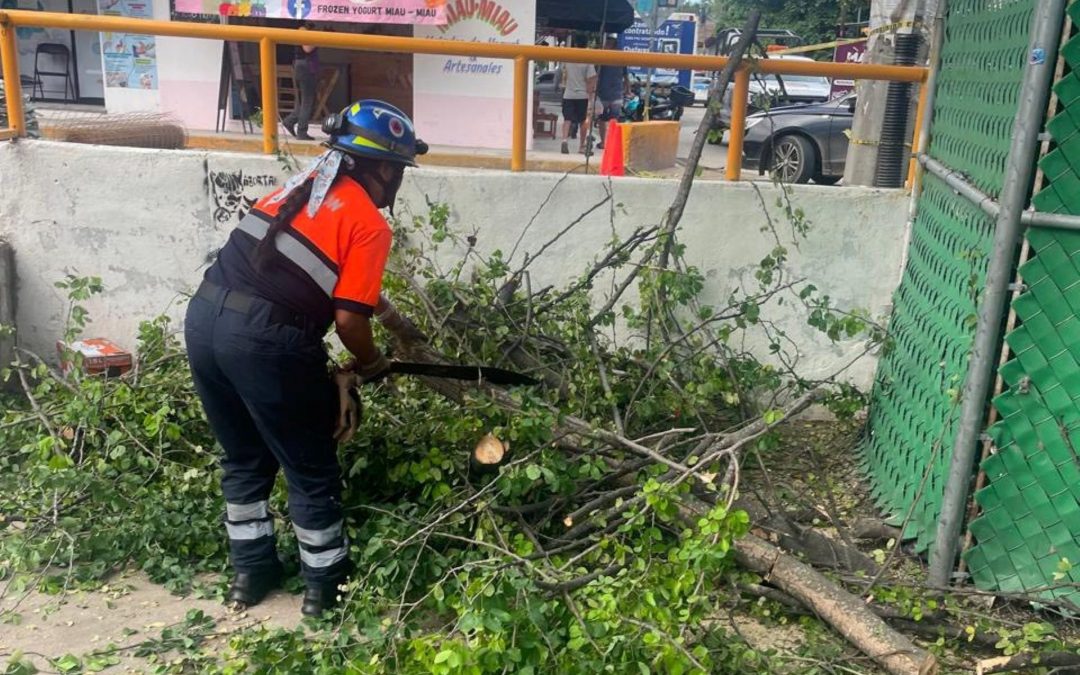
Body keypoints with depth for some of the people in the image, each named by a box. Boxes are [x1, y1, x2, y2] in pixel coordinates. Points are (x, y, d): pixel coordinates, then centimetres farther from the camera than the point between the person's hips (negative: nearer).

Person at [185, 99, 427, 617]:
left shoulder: (303, 182, 19)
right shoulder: (369, 224, -4)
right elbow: (348, 320, -10)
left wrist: (392, 316, 36)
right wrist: (371, 365, 10)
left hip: (204, 316, 8)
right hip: (266, 340, -8)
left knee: (243, 458, 24)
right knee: (311, 471, 11)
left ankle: (250, 570, 37)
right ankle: (325, 586, 26)